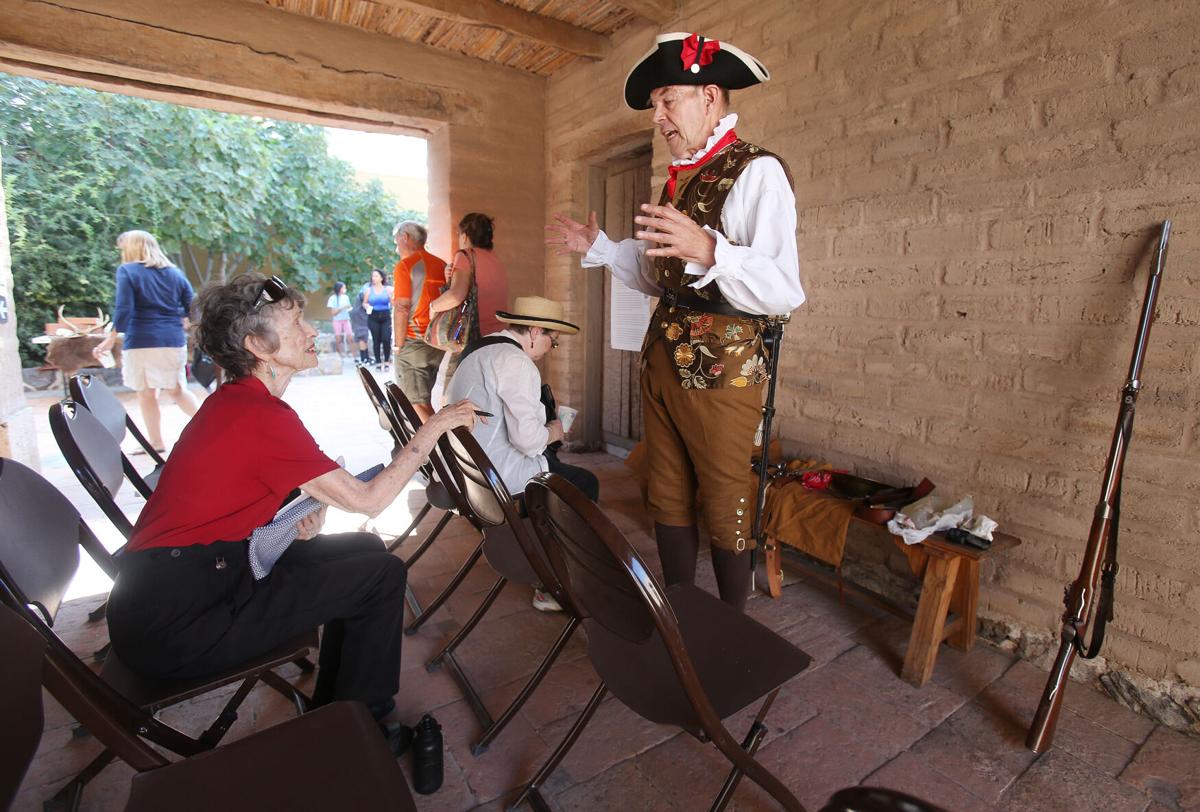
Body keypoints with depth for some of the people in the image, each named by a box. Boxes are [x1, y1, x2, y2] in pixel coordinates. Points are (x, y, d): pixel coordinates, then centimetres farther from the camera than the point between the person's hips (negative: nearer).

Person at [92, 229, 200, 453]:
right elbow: (192, 308, 8)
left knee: (146, 394, 6)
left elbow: (123, 309, -11)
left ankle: (156, 443, 12)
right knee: (177, 389, 15)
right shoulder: (175, 272, 10)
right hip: (174, 341, 4)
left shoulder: (127, 271, -2)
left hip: (141, 341, -4)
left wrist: (111, 339, -6)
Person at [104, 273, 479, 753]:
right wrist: (433, 428, -11)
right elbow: (368, 500, -19)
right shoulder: (260, 414, -22)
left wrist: (301, 515, -4)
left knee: (362, 549, 12)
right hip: (171, 629, -9)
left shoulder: (235, 400, 8)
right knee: (382, 574, -9)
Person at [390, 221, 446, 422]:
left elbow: (402, 308, -13)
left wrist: (399, 345, -6)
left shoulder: (405, 265, -8)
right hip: (438, 344, 7)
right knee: (424, 401, 18)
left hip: (413, 344, -6)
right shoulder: (442, 265, 9)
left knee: (416, 404, 0)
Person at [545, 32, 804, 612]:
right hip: (662, 361, 8)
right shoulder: (680, 178, 17)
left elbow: (784, 292, -21)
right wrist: (597, 247, 16)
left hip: (722, 369, -8)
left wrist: (708, 250, -34)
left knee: (726, 509, 5)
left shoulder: (756, 172, -10)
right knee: (668, 499, 15)